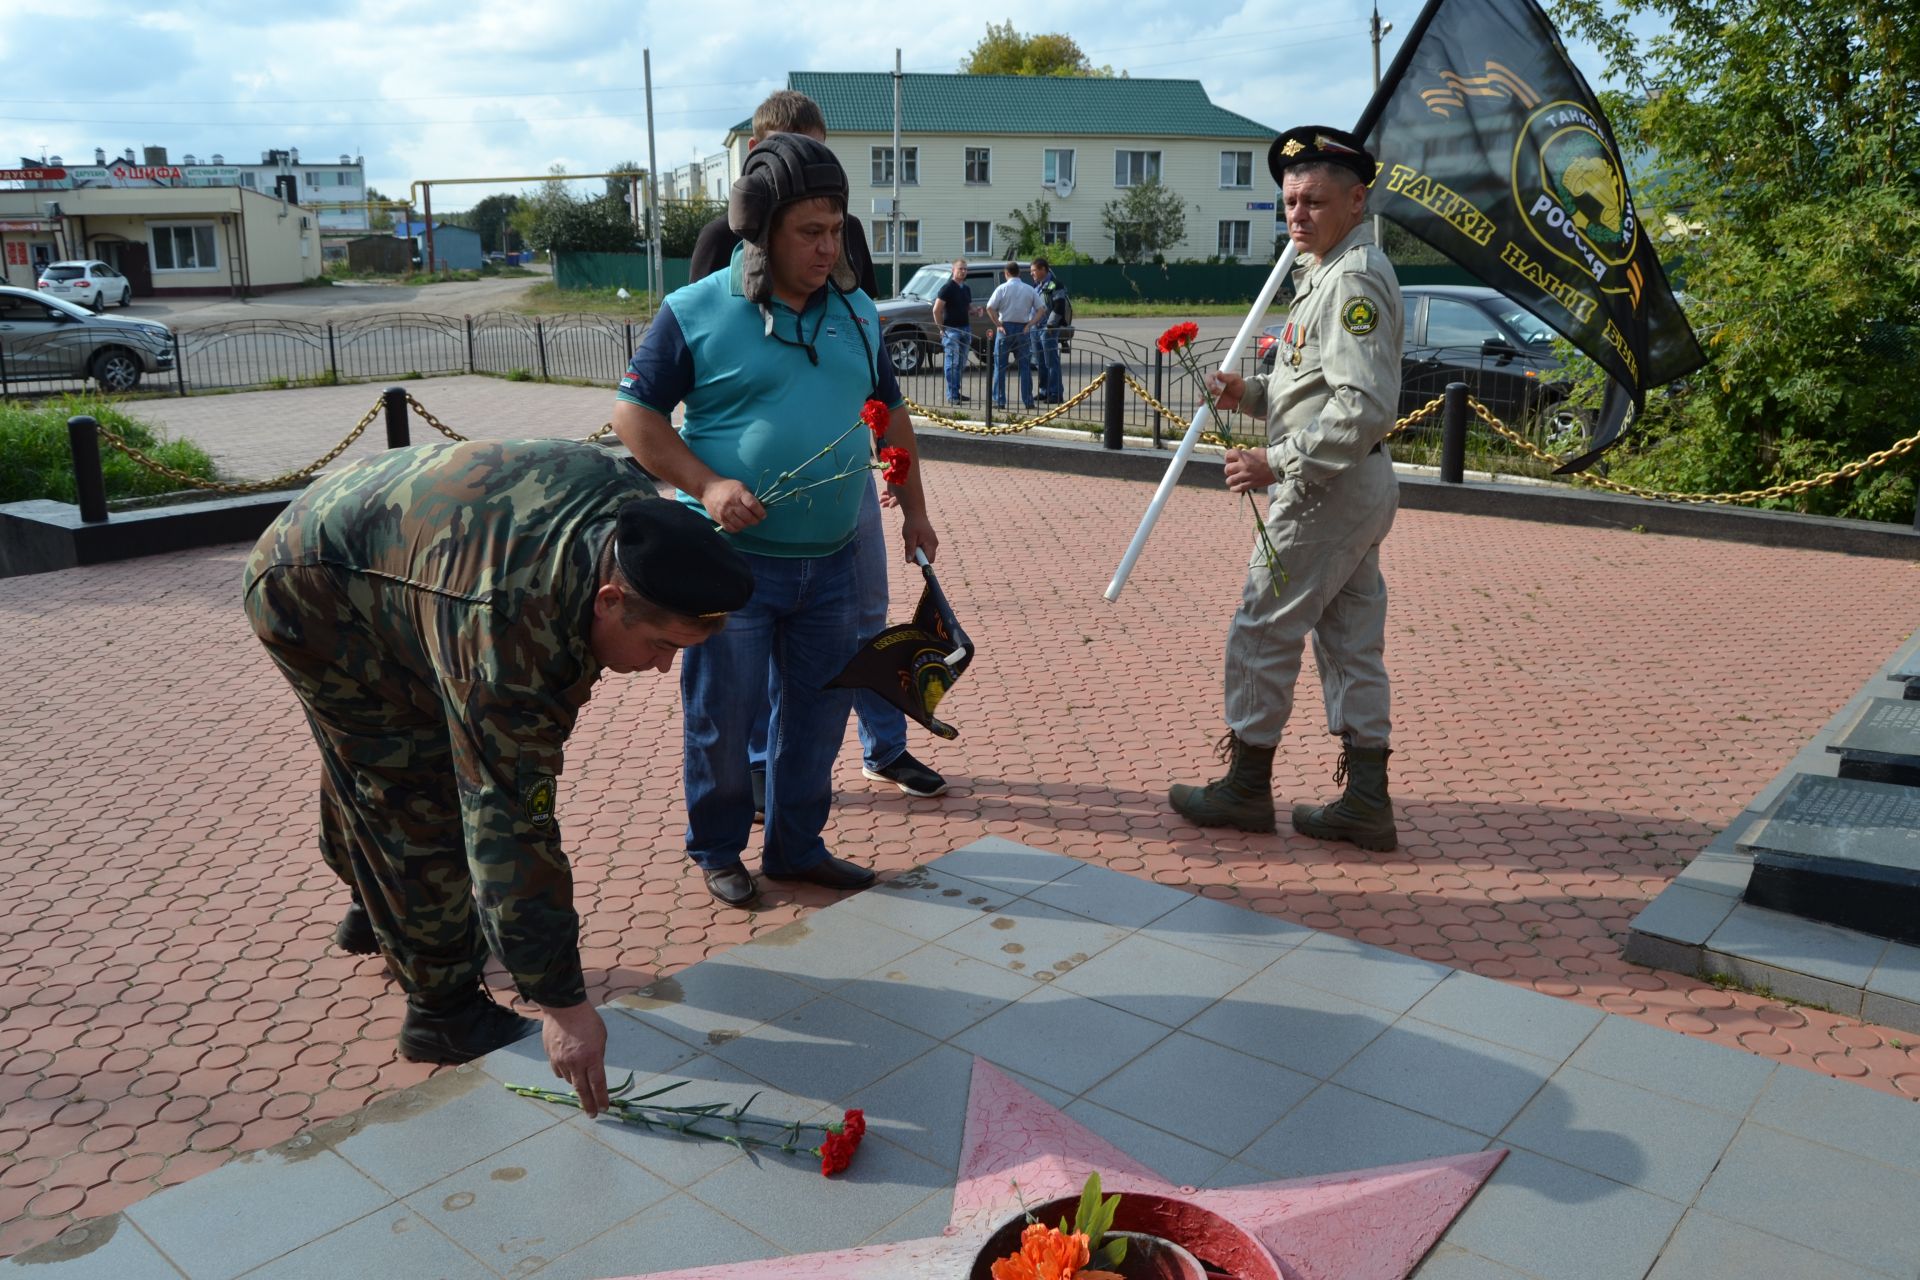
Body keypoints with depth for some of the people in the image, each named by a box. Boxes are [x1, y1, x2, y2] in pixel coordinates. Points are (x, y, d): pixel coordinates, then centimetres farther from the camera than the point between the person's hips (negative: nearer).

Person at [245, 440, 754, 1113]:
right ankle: (443, 1011, 6)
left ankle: (375, 909, 50)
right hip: (310, 596, -8)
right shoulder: (511, 640, -43)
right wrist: (561, 1003, -34)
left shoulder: (631, 498, -21)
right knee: (421, 804, -9)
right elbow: (510, 832, -40)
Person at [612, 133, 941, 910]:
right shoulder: (695, 313, -7)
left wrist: (914, 510, 15)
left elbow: (890, 412, 19)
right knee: (722, 714, 6)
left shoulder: (857, 312, 8)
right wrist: (706, 485, -17)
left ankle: (797, 845, 29)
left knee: (819, 708, 12)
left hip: (833, 560, 5)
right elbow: (634, 415, -4)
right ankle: (716, 849, 26)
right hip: (732, 557, -4)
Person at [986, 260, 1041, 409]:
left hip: (1005, 328, -3)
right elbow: (1040, 309, 1)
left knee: (1000, 366, 4)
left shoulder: (1003, 288, -5)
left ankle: (999, 400, 1)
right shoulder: (1029, 289, 5)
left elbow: (989, 308, -14)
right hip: (1022, 328, 3)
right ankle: (1028, 400, 7)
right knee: (1024, 366, 9)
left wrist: (998, 324, -8)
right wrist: (1029, 324, -3)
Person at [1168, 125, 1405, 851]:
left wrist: (1277, 464, -24)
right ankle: (1366, 803, 17)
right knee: (1351, 642, 11)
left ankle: (1245, 789, 11)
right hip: (1354, 487, 11)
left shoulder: (1355, 279, -16)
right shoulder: (1326, 273, 17)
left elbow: (1365, 407, -25)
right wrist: (1250, 393, 7)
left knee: (1261, 633, -1)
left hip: (1328, 490, -11)